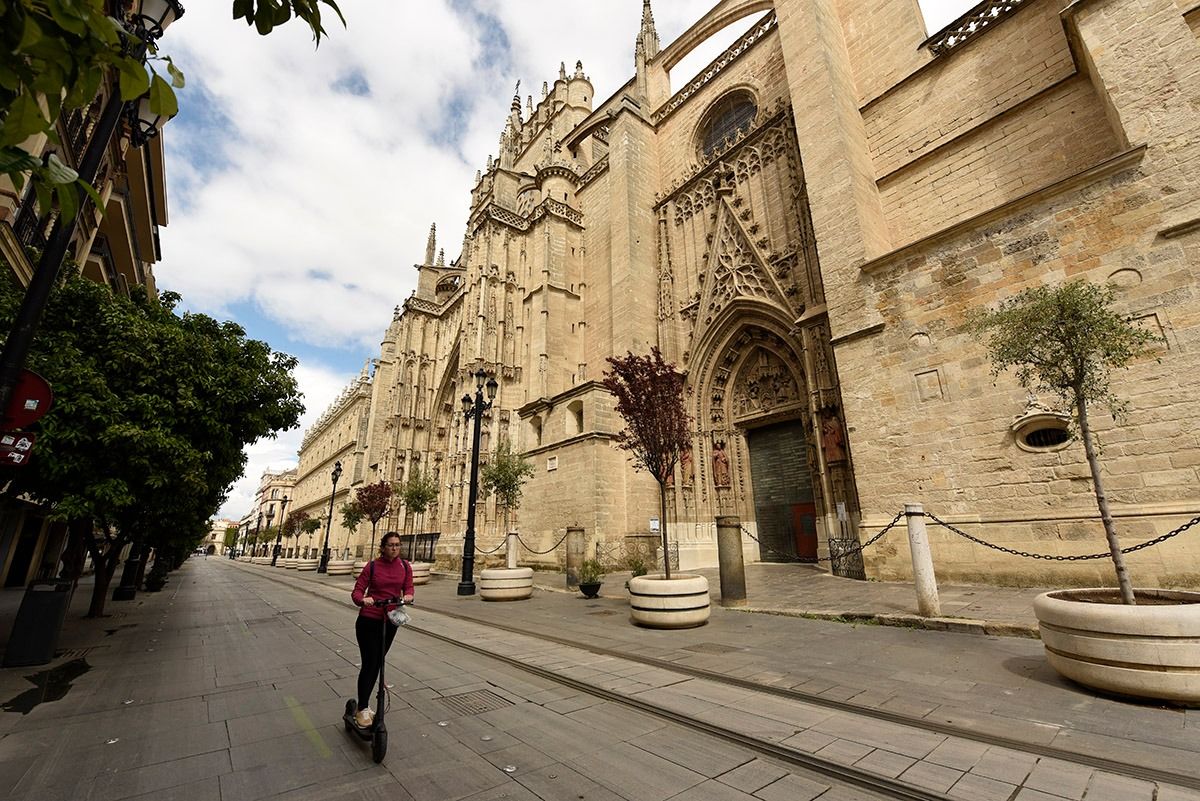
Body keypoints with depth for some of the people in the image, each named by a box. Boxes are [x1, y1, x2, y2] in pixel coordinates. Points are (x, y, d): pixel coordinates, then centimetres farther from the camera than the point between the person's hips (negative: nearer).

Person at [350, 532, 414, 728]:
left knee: (377, 664, 15)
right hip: (368, 621, -4)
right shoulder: (372, 566, -9)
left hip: (390, 621, 4)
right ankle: (362, 710, 14)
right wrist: (363, 600, -31)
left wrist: (408, 596, -25)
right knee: (369, 664, -2)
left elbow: (408, 588, -3)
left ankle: (365, 704, 33)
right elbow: (357, 592, -10)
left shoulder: (405, 566, -2)